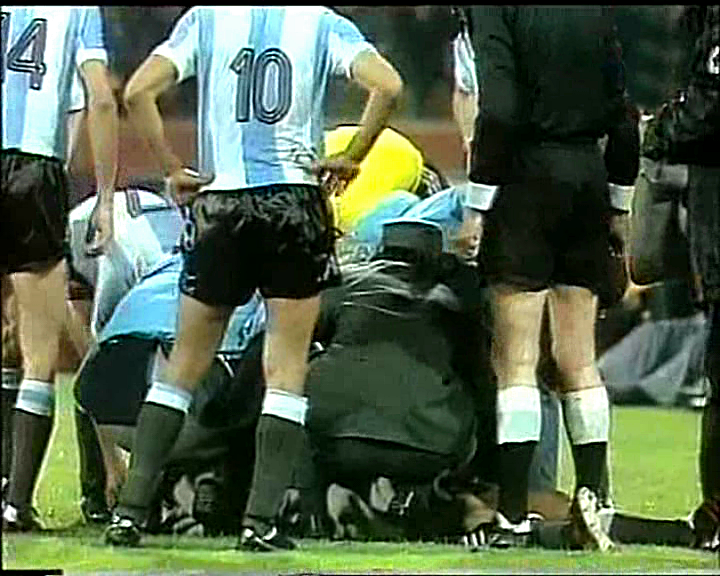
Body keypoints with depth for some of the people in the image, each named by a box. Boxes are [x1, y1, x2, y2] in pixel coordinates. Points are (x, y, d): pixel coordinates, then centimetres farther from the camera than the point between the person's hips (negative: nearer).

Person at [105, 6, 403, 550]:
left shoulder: (207, 18, 6)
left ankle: (130, 510, 5)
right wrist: (351, 158, 0)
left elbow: (139, 91, -3)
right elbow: (387, 86, -11)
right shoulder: (322, 23, 3)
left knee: (185, 364, 11)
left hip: (221, 200, 1)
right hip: (294, 200, -1)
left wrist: (173, 169, 5)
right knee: (287, 369, 5)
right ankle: (261, 521, -2)